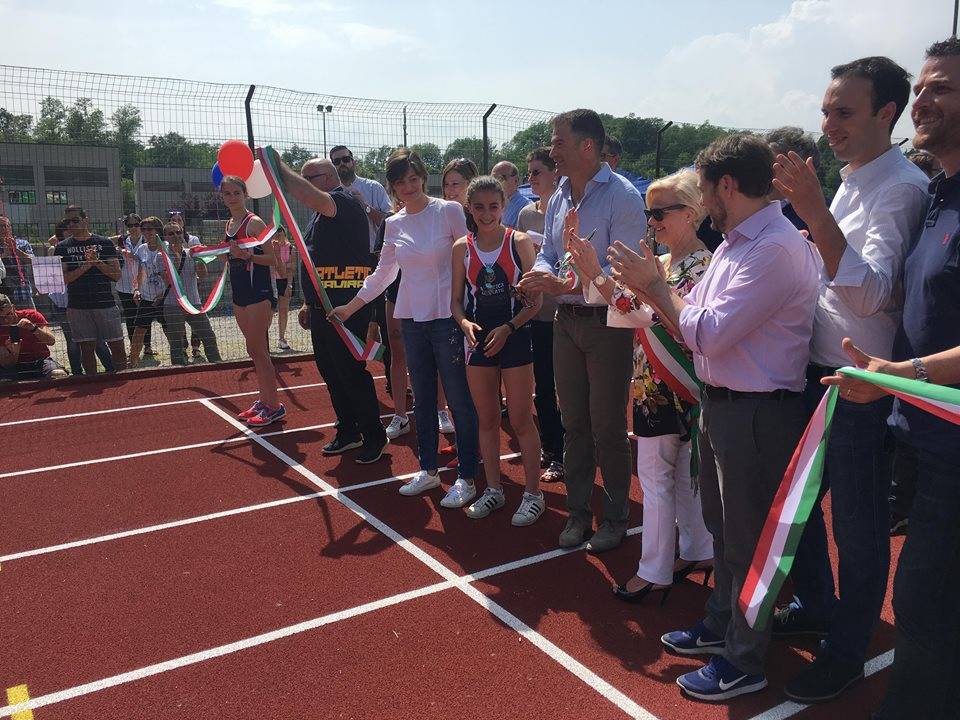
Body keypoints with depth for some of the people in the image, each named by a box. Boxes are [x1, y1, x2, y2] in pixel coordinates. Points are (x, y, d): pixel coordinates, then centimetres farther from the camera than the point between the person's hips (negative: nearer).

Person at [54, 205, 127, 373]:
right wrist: (85, 266, -14)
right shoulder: (62, 248, 7)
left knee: (117, 346, -1)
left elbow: (117, 275, 0)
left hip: (105, 303, -1)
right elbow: (63, 278, -2)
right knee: (87, 349, 5)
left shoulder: (104, 243, 5)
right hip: (77, 307, 1)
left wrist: (97, 261, -13)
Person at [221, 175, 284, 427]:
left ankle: (274, 406, 0)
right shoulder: (228, 225, 13)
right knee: (255, 350, 12)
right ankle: (264, 400, 21)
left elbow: (272, 259, -14)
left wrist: (247, 255, -27)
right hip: (240, 293, 8)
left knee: (257, 350, -7)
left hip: (259, 292, -8)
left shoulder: (254, 222, -10)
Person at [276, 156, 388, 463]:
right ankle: (348, 431, 27)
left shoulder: (345, 203, -12)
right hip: (322, 308, 10)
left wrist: (279, 167, -23)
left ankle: (374, 436, 10)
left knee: (351, 372, -3)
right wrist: (309, 303, 23)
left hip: (346, 308, -10)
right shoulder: (321, 214, 19)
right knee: (330, 372, 14)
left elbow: (310, 197, -33)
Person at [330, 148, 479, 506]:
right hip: (412, 319, 5)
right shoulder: (393, 225, 9)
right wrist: (351, 306, 18)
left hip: (447, 317, -5)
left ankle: (466, 478, 10)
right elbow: (383, 273, 18)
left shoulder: (449, 211, -5)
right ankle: (428, 470, 27)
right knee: (422, 399, 13)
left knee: (459, 400, 0)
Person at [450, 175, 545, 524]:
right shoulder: (462, 248, 4)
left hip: (515, 336, -3)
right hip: (477, 339, 3)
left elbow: (534, 299, -5)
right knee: (487, 419, 12)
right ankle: (493, 489, 26)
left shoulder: (520, 242, -4)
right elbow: (456, 300, 7)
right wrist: (465, 323, -13)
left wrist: (507, 328, -16)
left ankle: (533, 493, 15)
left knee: (521, 420, 1)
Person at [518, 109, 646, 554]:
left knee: (608, 427, 4)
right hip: (567, 321, 7)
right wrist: (540, 274, -8)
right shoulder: (559, 196, 9)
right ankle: (578, 512, 29)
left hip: (608, 324, -7)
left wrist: (565, 285, -26)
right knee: (573, 422, 14)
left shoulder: (622, 196, -15)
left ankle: (615, 516, 22)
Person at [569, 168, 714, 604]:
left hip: (672, 385, -9)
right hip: (653, 383, 9)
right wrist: (594, 275, -3)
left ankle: (655, 571, 11)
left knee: (655, 477, -1)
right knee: (683, 473, 17)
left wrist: (598, 276, -27)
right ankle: (697, 552, 31)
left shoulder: (702, 266, -16)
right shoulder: (662, 263, 11)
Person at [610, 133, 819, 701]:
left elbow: (709, 335, -25)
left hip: (756, 414, -10)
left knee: (747, 539, 6)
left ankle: (744, 664, 26)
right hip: (721, 403, 10)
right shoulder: (736, 243, 9)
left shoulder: (777, 249, -22)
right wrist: (651, 287, 0)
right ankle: (721, 627, 44)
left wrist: (655, 285, -15)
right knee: (722, 526, 23)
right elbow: (693, 326, 9)